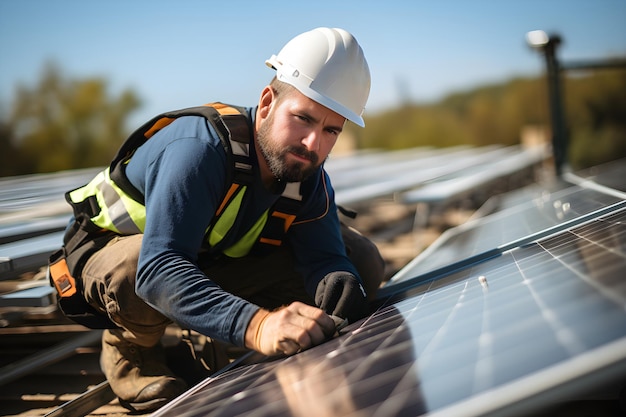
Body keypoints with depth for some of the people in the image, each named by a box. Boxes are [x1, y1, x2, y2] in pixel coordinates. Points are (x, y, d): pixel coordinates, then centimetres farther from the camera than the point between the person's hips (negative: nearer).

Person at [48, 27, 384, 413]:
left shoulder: (308, 174, -14)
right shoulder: (197, 150, -37)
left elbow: (324, 254, -20)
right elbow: (158, 269, -49)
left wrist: (339, 281, -46)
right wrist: (255, 325, -64)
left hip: (212, 268, 6)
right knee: (134, 267, -44)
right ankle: (128, 347, -5)